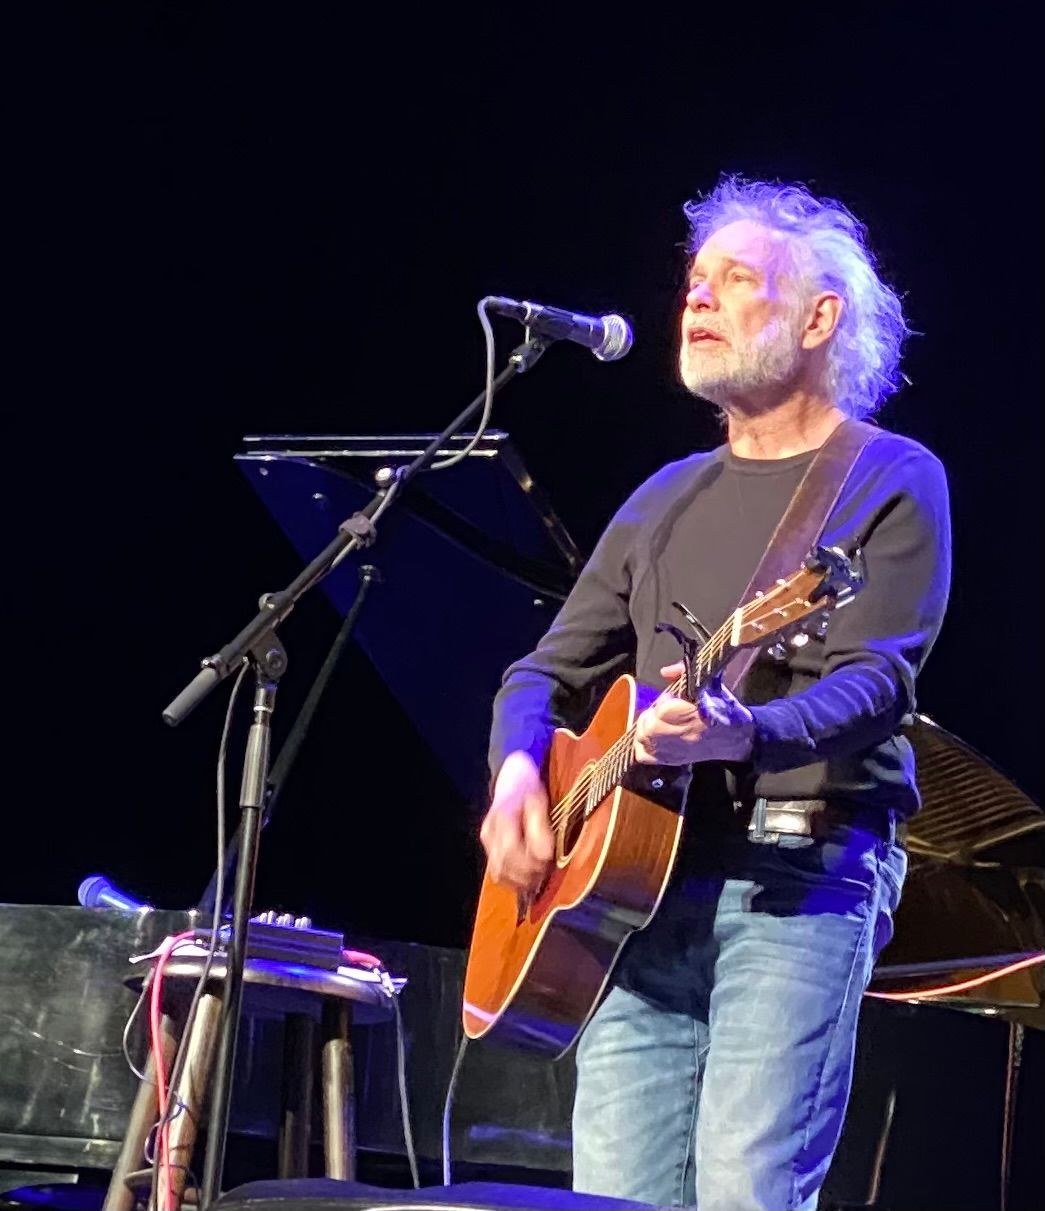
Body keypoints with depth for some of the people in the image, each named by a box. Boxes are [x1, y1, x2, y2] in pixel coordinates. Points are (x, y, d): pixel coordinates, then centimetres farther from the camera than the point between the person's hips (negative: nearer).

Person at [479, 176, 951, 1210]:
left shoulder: (889, 481, 2)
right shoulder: (668, 499, 21)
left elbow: (874, 680, -12)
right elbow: (551, 672, 22)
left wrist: (742, 735, -31)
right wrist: (518, 769, 0)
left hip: (802, 880, -6)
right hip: (637, 880, 6)